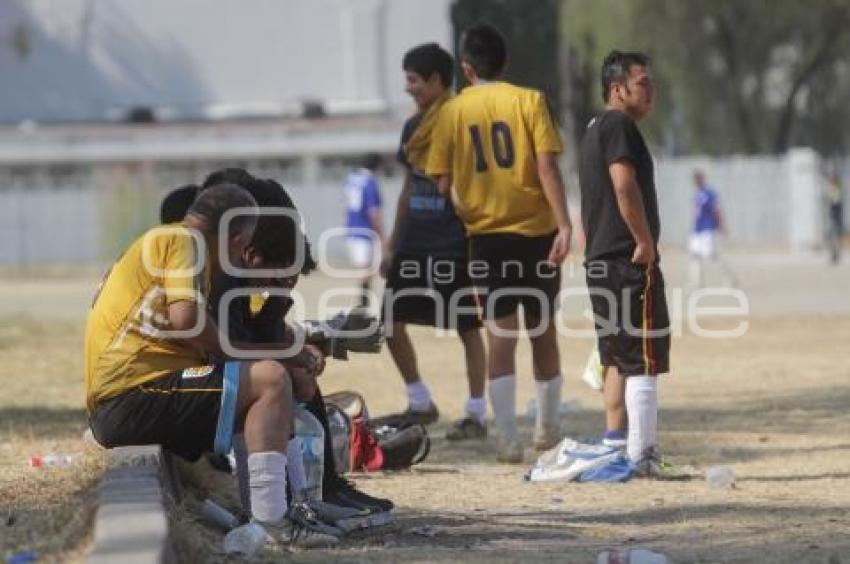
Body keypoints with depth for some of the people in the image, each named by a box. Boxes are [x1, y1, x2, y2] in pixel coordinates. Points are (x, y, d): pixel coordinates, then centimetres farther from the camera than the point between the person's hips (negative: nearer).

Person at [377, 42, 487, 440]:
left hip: (453, 246, -8)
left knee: (467, 328, -1)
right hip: (414, 243, 8)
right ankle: (420, 404, 19)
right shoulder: (413, 127, 12)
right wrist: (392, 244, 17)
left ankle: (476, 414, 6)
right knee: (391, 321, 6)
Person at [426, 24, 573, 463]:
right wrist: (563, 224, -12)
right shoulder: (528, 101, -3)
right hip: (537, 231, 0)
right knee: (542, 331, 14)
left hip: (486, 235, 0)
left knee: (500, 336, -1)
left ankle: (509, 439, -11)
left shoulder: (452, 113, 1)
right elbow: (547, 167, -11)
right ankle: (547, 428, 28)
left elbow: (444, 184, 1)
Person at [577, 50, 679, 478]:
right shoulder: (619, 125, -11)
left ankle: (614, 443, 19)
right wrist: (645, 243, -18)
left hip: (599, 261, 10)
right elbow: (624, 186, -25)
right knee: (644, 360, -8)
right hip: (629, 263, -10)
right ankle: (640, 456, -10)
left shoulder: (594, 129, 20)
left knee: (617, 357, 16)